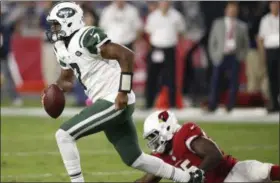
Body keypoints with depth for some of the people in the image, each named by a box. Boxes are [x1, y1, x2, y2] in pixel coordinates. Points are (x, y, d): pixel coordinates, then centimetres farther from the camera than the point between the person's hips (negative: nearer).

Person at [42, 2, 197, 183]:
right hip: (107, 103, 10)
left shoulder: (86, 37, -16)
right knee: (135, 159, 16)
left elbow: (126, 55, -21)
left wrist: (123, 92, -22)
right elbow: (66, 80, 26)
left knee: (64, 135, -13)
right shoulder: (65, 47, 14)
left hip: (115, 102, -10)